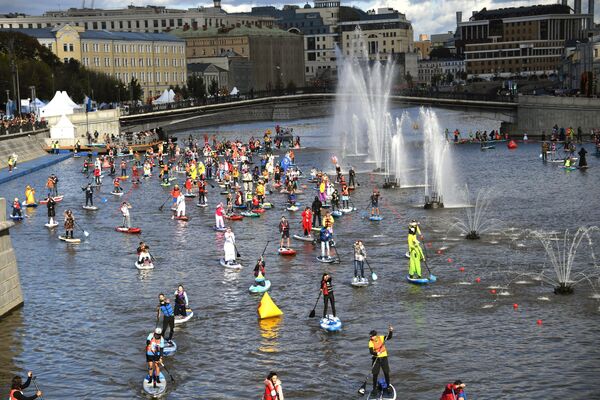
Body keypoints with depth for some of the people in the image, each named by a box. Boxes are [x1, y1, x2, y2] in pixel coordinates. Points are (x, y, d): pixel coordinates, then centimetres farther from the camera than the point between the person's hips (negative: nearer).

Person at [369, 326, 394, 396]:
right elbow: (371, 351, -20)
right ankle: (375, 388, 13)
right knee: (375, 374, 0)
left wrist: (391, 331, -22)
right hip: (376, 359, -1)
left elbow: (389, 337, -5)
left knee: (386, 373, 5)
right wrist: (376, 353, -39)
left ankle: (388, 387, 19)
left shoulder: (381, 338, -3)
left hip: (384, 358, 1)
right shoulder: (371, 342, -10)